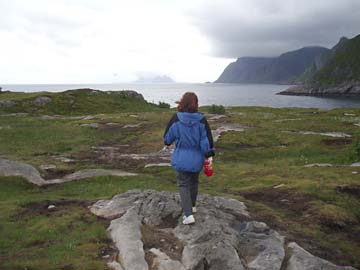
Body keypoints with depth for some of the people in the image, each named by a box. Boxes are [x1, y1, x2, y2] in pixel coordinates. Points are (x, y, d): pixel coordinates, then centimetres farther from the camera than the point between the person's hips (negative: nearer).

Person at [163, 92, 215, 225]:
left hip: (182, 158, -2)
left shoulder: (176, 118, -13)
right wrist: (209, 155, -1)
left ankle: (188, 214, -5)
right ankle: (192, 206, 40)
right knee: (194, 181, 23)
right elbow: (207, 139, -9)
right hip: (197, 159, 2)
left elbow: (168, 135, 0)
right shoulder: (201, 120, -10)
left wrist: (167, 143, 22)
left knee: (183, 185, 5)